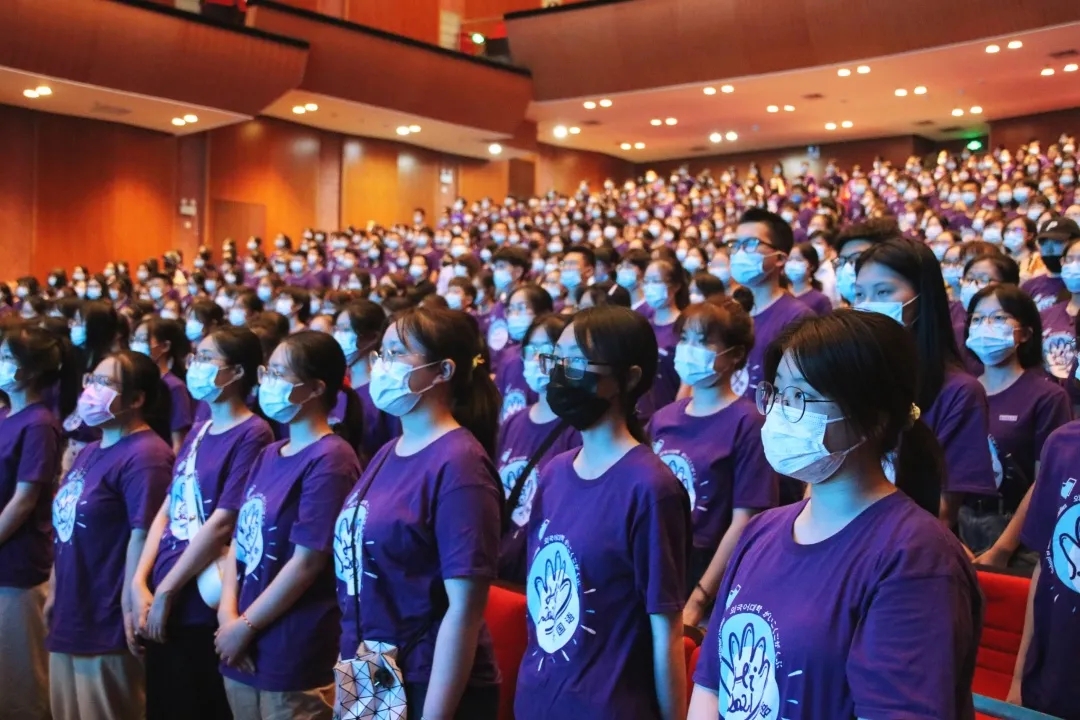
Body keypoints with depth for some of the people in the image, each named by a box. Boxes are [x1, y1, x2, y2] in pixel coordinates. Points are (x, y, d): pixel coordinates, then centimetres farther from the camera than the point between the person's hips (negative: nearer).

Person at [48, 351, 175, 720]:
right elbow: (64, 529, 17)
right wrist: (54, 592, 18)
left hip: (106, 624, -9)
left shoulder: (145, 456, -18)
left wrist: (130, 610, -21)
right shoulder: (90, 452, 13)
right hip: (68, 617, 9)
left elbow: (142, 537, -21)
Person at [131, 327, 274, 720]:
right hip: (162, 606, 8)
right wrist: (139, 582, 0)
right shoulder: (197, 432, 11)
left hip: (204, 609, -7)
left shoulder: (252, 435, -14)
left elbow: (221, 524, -18)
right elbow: (167, 510, 10)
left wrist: (164, 592, -13)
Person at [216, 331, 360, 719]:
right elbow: (239, 538, 10)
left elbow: (307, 562, -19)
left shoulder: (330, 460, -16)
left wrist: (245, 626, -11)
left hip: (295, 657, -7)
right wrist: (227, 613, -3)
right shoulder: (269, 455, 10)